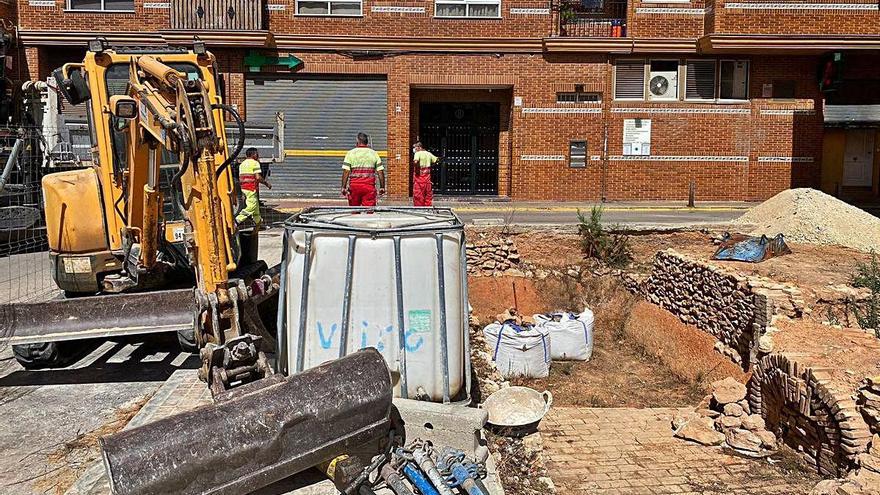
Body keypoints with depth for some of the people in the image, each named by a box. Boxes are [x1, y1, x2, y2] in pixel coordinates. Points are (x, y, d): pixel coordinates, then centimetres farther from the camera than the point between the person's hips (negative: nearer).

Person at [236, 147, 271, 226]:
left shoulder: (242, 164, 17)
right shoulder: (255, 163, -8)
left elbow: (240, 179, 15)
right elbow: (258, 177, -17)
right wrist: (266, 183, -6)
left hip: (244, 188, 9)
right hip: (252, 189, -9)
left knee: (256, 206, 18)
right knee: (251, 207, -9)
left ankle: (258, 223, 28)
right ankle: (237, 220, -18)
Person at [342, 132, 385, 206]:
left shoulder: (351, 153, 2)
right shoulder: (374, 153, 6)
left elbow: (346, 172, -6)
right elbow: (380, 172, 2)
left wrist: (343, 187, -5)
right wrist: (382, 187, 8)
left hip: (354, 186, 0)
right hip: (369, 186, 0)